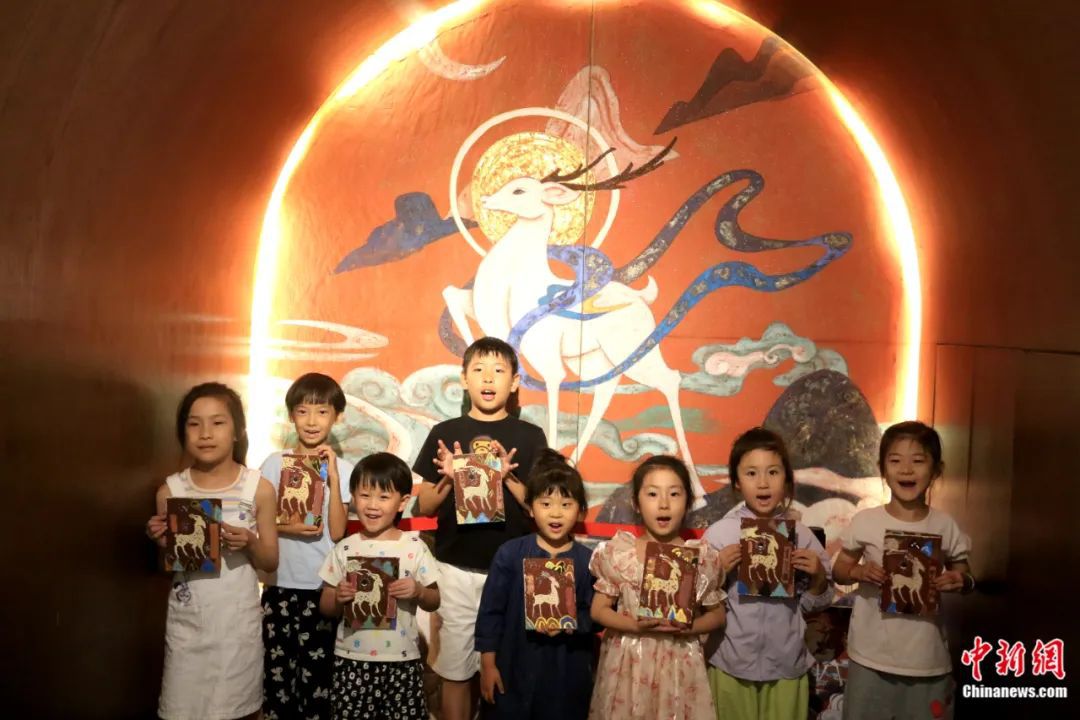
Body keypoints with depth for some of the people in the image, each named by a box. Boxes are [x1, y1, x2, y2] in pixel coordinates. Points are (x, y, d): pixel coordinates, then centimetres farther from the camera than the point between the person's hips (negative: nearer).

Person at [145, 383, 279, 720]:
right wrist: (160, 542, -12)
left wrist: (249, 543, -18)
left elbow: (270, 562, 0)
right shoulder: (170, 490, -2)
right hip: (187, 622, 1)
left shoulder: (259, 488, -6)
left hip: (239, 622, -1)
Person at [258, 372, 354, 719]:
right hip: (279, 584, 1)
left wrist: (332, 476, -18)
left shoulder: (343, 468, -4)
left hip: (322, 587, -1)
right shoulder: (274, 464, 0)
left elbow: (337, 531, -12)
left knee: (317, 674, 5)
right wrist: (287, 526, -17)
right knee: (277, 671, 8)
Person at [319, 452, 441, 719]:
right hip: (352, 660, 1)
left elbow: (434, 602, 3)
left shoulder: (415, 547, -2)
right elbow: (325, 607, 5)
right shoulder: (344, 549, 0)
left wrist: (418, 591, -17)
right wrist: (338, 598, -16)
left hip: (402, 660, -1)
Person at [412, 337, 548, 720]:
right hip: (455, 570, 1)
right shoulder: (445, 433, 2)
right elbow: (423, 507, 5)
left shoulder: (530, 436, -1)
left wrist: (508, 477, -16)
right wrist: (448, 478, -14)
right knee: (455, 670, 10)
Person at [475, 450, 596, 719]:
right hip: (514, 668, 0)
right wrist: (488, 664, -2)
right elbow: (490, 611, -2)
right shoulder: (509, 554, -6)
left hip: (568, 673, 1)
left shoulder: (588, 560, -4)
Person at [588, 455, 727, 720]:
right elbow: (599, 610, -1)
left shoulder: (702, 557, -6)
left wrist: (688, 627, -15)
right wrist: (635, 625, -17)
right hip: (628, 661, 0)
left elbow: (717, 615, 4)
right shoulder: (618, 553, -6)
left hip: (679, 664, 0)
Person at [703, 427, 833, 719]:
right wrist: (717, 572, -21)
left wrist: (819, 577, -12)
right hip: (731, 664, -1)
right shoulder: (718, 534, -9)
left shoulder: (801, 534, -3)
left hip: (787, 665, 2)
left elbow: (814, 604, 6)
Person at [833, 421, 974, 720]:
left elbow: (963, 574, 8)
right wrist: (858, 571, -18)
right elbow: (839, 569, 3)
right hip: (871, 655, 0)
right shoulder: (865, 521, -7)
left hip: (927, 657, 1)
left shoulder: (945, 526, -4)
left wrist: (960, 581, -14)